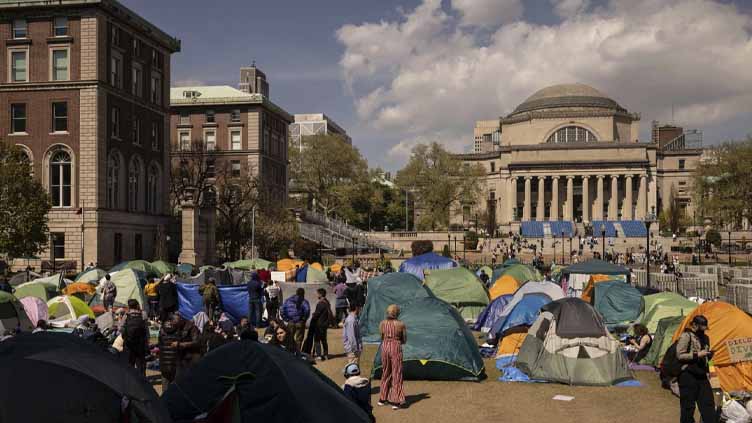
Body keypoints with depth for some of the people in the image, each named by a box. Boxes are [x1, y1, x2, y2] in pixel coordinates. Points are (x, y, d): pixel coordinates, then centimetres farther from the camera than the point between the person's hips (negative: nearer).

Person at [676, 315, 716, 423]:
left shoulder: (704, 337, 15)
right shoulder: (686, 336, -11)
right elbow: (680, 355, -15)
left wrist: (709, 355, 3)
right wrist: (697, 355, -20)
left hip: (701, 374, 8)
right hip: (688, 374, -8)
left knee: (708, 403, 8)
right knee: (688, 406, -1)